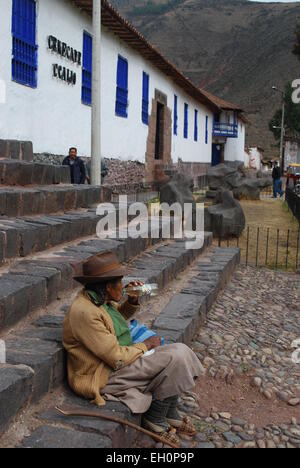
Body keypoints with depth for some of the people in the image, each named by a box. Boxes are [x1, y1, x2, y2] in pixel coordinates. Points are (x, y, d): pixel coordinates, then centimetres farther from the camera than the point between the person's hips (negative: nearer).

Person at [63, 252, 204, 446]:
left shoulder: (99, 299, 3)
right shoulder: (85, 313, -27)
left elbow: (121, 315, 25)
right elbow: (117, 358, -25)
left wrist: (133, 300, 5)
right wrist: (145, 345, -10)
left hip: (117, 361, 10)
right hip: (103, 376, -10)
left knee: (178, 351, 7)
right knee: (175, 358, -17)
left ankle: (170, 414, 17)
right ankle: (155, 419, 0)